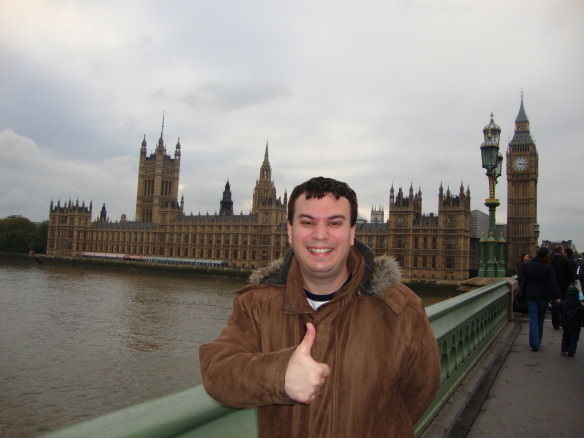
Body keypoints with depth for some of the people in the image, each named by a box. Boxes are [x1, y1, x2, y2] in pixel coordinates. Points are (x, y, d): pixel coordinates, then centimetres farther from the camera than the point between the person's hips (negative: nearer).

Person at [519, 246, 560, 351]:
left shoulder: (528, 266, -2)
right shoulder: (548, 267, -10)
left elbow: (521, 280, 1)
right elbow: (553, 283, -13)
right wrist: (556, 297, -11)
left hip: (531, 296, 1)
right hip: (543, 296, -1)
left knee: (533, 320, 0)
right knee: (540, 319, 15)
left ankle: (534, 343, -11)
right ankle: (538, 341, 27)